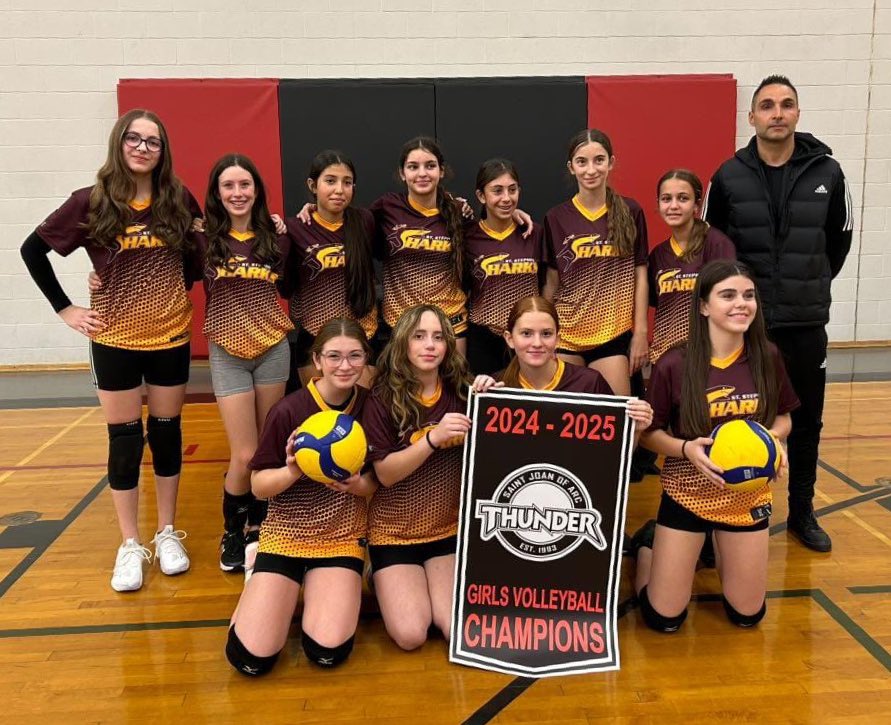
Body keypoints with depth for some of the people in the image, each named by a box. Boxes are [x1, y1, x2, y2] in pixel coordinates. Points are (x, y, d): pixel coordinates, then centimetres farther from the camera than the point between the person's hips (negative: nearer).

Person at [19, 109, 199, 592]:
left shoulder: (178, 200, -3)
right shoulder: (91, 202, -7)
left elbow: (198, 249, 14)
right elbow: (32, 249, 1)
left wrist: (181, 288, 1)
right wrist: (65, 308, -3)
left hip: (170, 336, 2)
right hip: (115, 339, -1)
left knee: (166, 432, 10)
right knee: (125, 441, 5)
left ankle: (167, 534, 25)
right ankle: (130, 545, 18)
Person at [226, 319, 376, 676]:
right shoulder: (289, 410, -16)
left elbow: (380, 481, 3)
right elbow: (258, 486, -8)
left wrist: (357, 484, -20)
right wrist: (293, 471, -29)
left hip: (343, 535, 1)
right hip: (287, 533, -1)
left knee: (328, 651, -16)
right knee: (250, 658, -10)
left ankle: (316, 588, 17)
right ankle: (259, 572, 20)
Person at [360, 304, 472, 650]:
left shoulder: (462, 393, -4)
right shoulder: (383, 400, -12)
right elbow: (385, 474, -16)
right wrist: (434, 438, -31)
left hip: (450, 528, 2)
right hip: (394, 531, -2)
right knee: (410, 634, -11)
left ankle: (428, 589, 20)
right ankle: (384, 581, 20)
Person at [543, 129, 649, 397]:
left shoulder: (630, 212, 1)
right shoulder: (556, 218, 2)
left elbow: (639, 276, 3)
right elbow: (552, 281, 6)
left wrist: (641, 332, 0)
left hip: (614, 334, 0)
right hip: (565, 334, 1)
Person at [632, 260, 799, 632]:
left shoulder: (767, 358, -9)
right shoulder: (674, 365, -19)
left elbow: (783, 418, 6)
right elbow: (649, 433, -9)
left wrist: (773, 437, -15)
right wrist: (686, 448, -27)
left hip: (747, 496, 3)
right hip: (688, 494, -3)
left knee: (747, 615, 14)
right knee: (663, 618, 4)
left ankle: (721, 548, 41)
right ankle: (647, 543, 33)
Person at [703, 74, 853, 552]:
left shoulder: (826, 172, -2)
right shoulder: (728, 177, -4)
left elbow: (840, 238, 11)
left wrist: (812, 285, 14)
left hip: (806, 323, 1)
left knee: (806, 422, 12)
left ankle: (802, 514, 30)